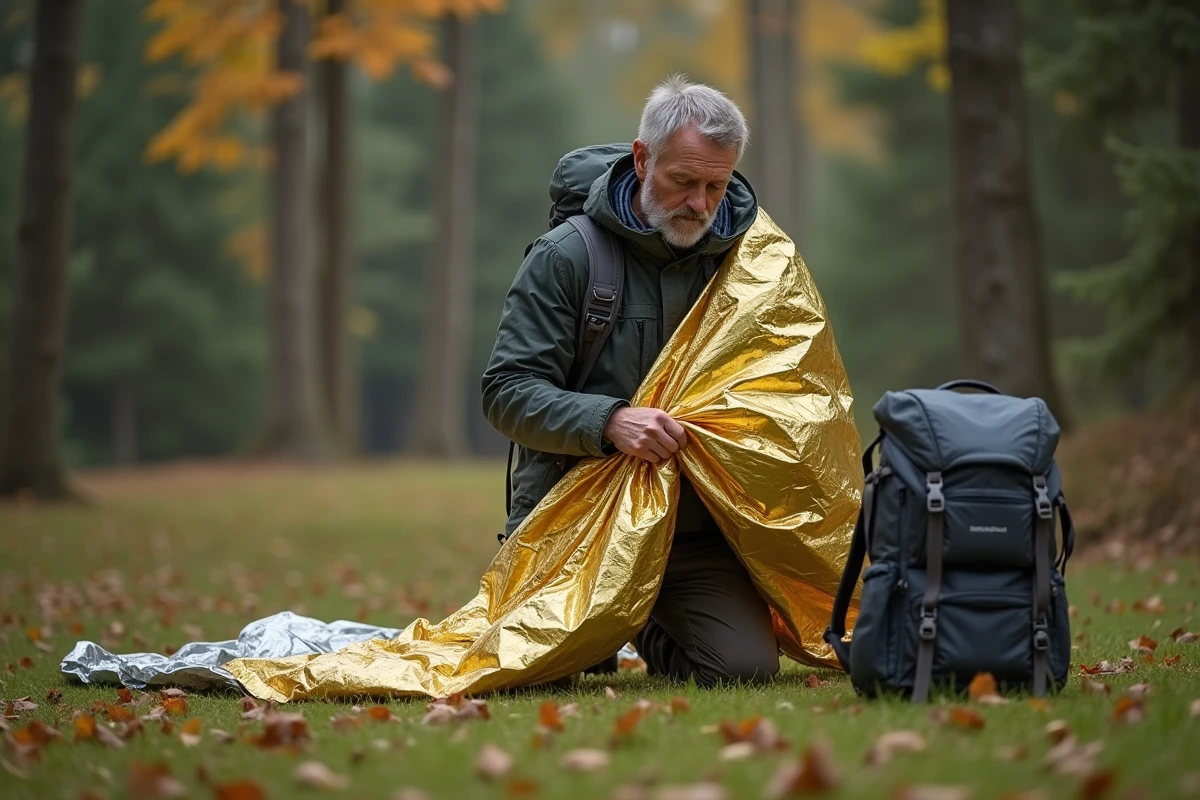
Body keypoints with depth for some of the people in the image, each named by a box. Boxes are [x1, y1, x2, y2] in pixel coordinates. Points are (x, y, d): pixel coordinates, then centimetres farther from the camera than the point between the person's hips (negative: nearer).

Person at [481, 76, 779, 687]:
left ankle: (645, 631, 19)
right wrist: (608, 421, -24)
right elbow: (507, 391, -10)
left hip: (695, 531, 2)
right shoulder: (566, 256, -5)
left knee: (747, 668, -16)